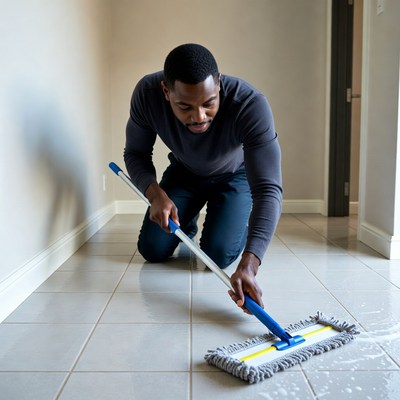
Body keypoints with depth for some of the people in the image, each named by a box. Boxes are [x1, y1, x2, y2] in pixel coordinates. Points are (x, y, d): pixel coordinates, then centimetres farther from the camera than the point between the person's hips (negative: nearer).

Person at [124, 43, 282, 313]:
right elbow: (136, 154, -14)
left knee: (219, 255, -17)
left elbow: (269, 190, -45)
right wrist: (155, 194, -35)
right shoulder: (147, 94, -31)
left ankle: (241, 220, 17)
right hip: (183, 172, 3)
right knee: (152, 250, -6)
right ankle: (187, 222, 28)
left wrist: (248, 266, -56)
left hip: (234, 176, -2)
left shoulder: (251, 105, -41)